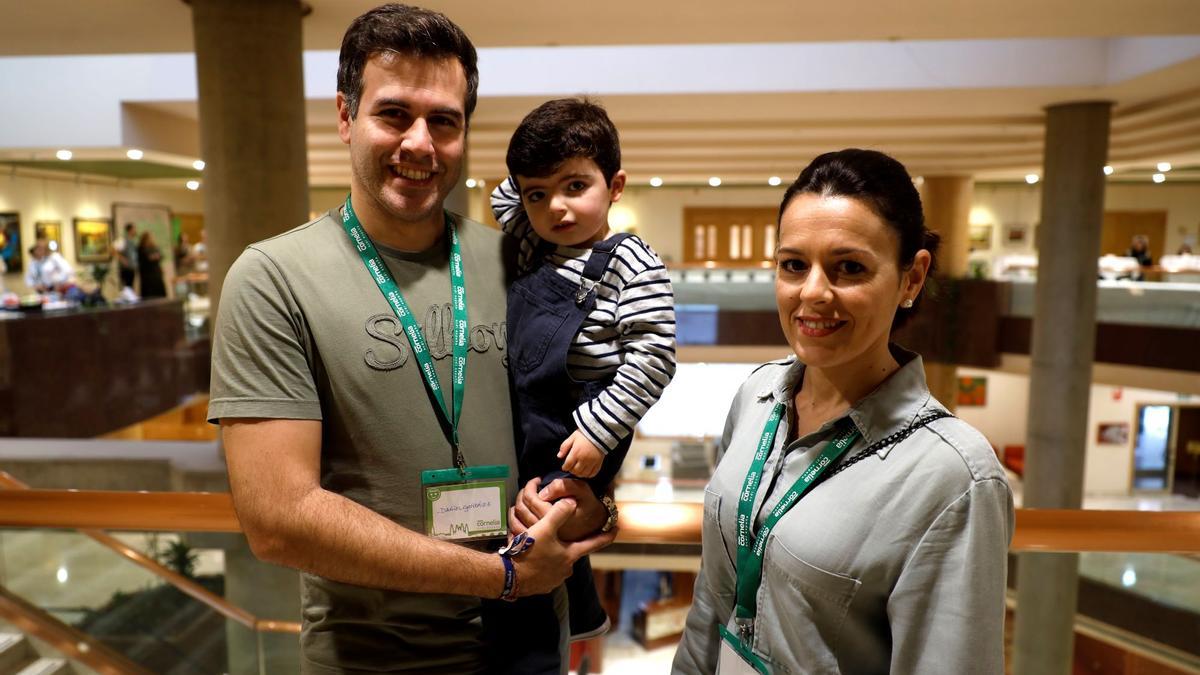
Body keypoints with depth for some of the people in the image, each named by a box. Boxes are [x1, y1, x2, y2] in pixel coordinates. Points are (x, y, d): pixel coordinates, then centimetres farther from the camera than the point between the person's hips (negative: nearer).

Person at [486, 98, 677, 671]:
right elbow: (501, 200, 23)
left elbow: (653, 358, -19)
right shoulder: (535, 245, 6)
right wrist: (532, 168, 8)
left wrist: (598, 432, -21)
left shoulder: (631, 264, -15)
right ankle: (583, 615, 51)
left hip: (581, 435, -8)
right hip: (528, 425, 8)